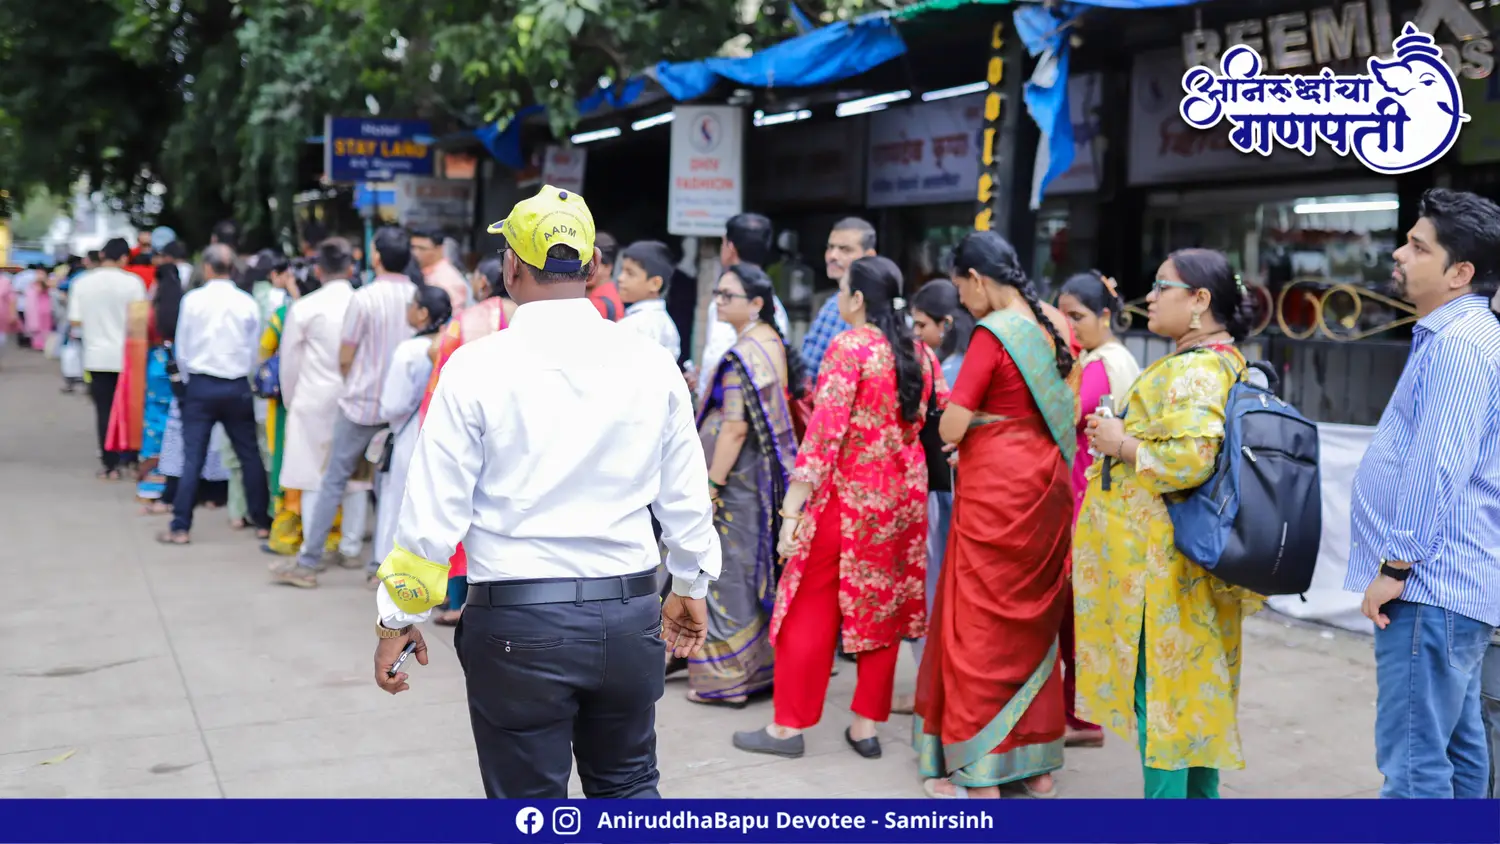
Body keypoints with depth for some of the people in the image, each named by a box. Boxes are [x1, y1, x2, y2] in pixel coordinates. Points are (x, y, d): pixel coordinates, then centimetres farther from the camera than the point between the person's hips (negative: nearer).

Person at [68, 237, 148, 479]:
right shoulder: (132, 282, -9)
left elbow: (75, 321, -1)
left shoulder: (81, 282, -1)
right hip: (126, 356, -2)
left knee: (104, 411, 6)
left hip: (97, 356, 2)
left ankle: (110, 465, 6)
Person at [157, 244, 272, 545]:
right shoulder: (247, 303, -3)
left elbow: (181, 348, 1)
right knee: (250, 455, 10)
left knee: (193, 457, 0)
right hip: (237, 387, 1)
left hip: (201, 385, -1)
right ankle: (262, 522, 16)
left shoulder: (193, 300, -5)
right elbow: (255, 351, 3)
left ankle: (180, 528, 1)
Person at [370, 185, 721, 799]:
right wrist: (691, 586, 22)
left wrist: (399, 618, 5)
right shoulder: (652, 363, -2)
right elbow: (686, 497, 6)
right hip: (629, 616, 3)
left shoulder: (476, 367, -10)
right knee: (629, 790, 21)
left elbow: (434, 510, -8)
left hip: (518, 622, -3)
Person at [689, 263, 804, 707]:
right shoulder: (774, 343, 9)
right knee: (758, 569, 16)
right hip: (767, 476, 9)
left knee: (729, 573, -1)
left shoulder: (743, 356, -19)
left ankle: (726, 678, 7)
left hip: (738, 482, -9)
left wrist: (712, 485, -19)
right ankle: (762, 664, 25)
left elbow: (735, 428, -22)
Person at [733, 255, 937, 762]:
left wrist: (792, 510, -16)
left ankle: (789, 725, 12)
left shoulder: (850, 346, -13)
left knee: (811, 609, 5)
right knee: (882, 608, 13)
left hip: (847, 496, -6)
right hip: (904, 499, 6)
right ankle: (866, 724, 19)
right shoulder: (921, 354, 6)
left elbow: (824, 431, -17)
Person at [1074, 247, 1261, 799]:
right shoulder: (1227, 362, 15)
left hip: (1163, 561, -10)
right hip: (1196, 561, 10)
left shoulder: (1192, 371, -18)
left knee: (1157, 685, -3)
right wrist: (1124, 437, 15)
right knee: (1192, 681, 16)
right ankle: (1201, 795, 26)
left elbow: (1190, 458, -30)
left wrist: (1122, 443, -16)